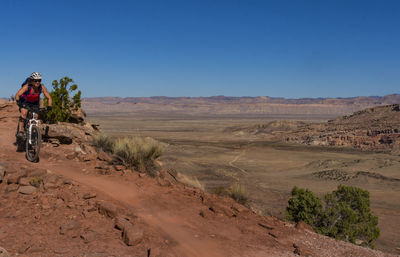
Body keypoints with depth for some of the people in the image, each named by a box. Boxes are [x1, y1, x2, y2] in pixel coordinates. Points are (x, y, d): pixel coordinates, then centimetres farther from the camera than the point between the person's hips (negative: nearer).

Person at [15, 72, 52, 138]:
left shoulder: (42, 87, -25)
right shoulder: (27, 86, -32)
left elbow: (49, 97, -21)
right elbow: (17, 95, -38)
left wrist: (49, 106, -37)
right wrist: (18, 102, -56)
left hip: (35, 102, 3)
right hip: (24, 101, -3)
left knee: (35, 117, -7)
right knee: (24, 113, -26)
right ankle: (20, 131, -23)